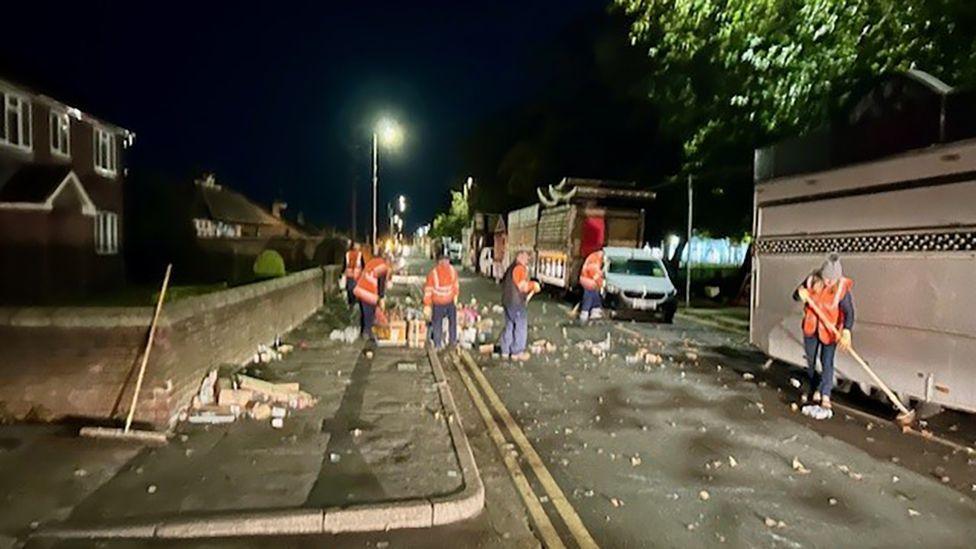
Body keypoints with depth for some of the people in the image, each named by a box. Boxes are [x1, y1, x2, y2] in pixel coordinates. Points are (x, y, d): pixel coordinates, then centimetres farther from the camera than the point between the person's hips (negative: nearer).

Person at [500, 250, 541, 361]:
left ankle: (505, 351, 19)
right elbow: (522, 287, -19)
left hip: (506, 301, 9)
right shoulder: (520, 268, -13)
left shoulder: (511, 268, 17)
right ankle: (517, 352, 5)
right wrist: (533, 285, -2)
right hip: (516, 302, -9)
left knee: (509, 326, 14)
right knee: (521, 327, 1)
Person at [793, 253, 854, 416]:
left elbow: (849, 312, -25)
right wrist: (800, 294, -26)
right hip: (811, 328, 4)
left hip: (829, 330, -4)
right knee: (811, 361, 14)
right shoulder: (812, 280, -12)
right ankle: (816, 390, 32)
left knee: (827, 362, -10)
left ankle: (825, 397, -10)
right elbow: (796, 295, -1)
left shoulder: (842, 288, -20)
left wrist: (846, 331, -40)